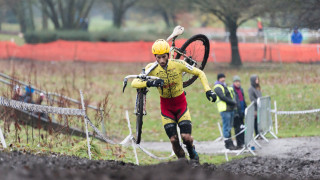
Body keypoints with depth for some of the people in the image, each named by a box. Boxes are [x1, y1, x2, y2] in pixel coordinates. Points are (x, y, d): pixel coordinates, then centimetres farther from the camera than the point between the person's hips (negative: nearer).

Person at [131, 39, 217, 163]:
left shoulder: (178, 64, -18)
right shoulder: (151, 68, -16)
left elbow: (200, 73, -6)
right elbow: (134, 83, -25)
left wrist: (208, 91, -15)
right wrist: (149, 83, -42)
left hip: (180, 104, -1)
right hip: (166, 106, 1)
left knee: (186, 136, -15)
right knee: (173, 139, -9)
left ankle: (193, 154, 18)